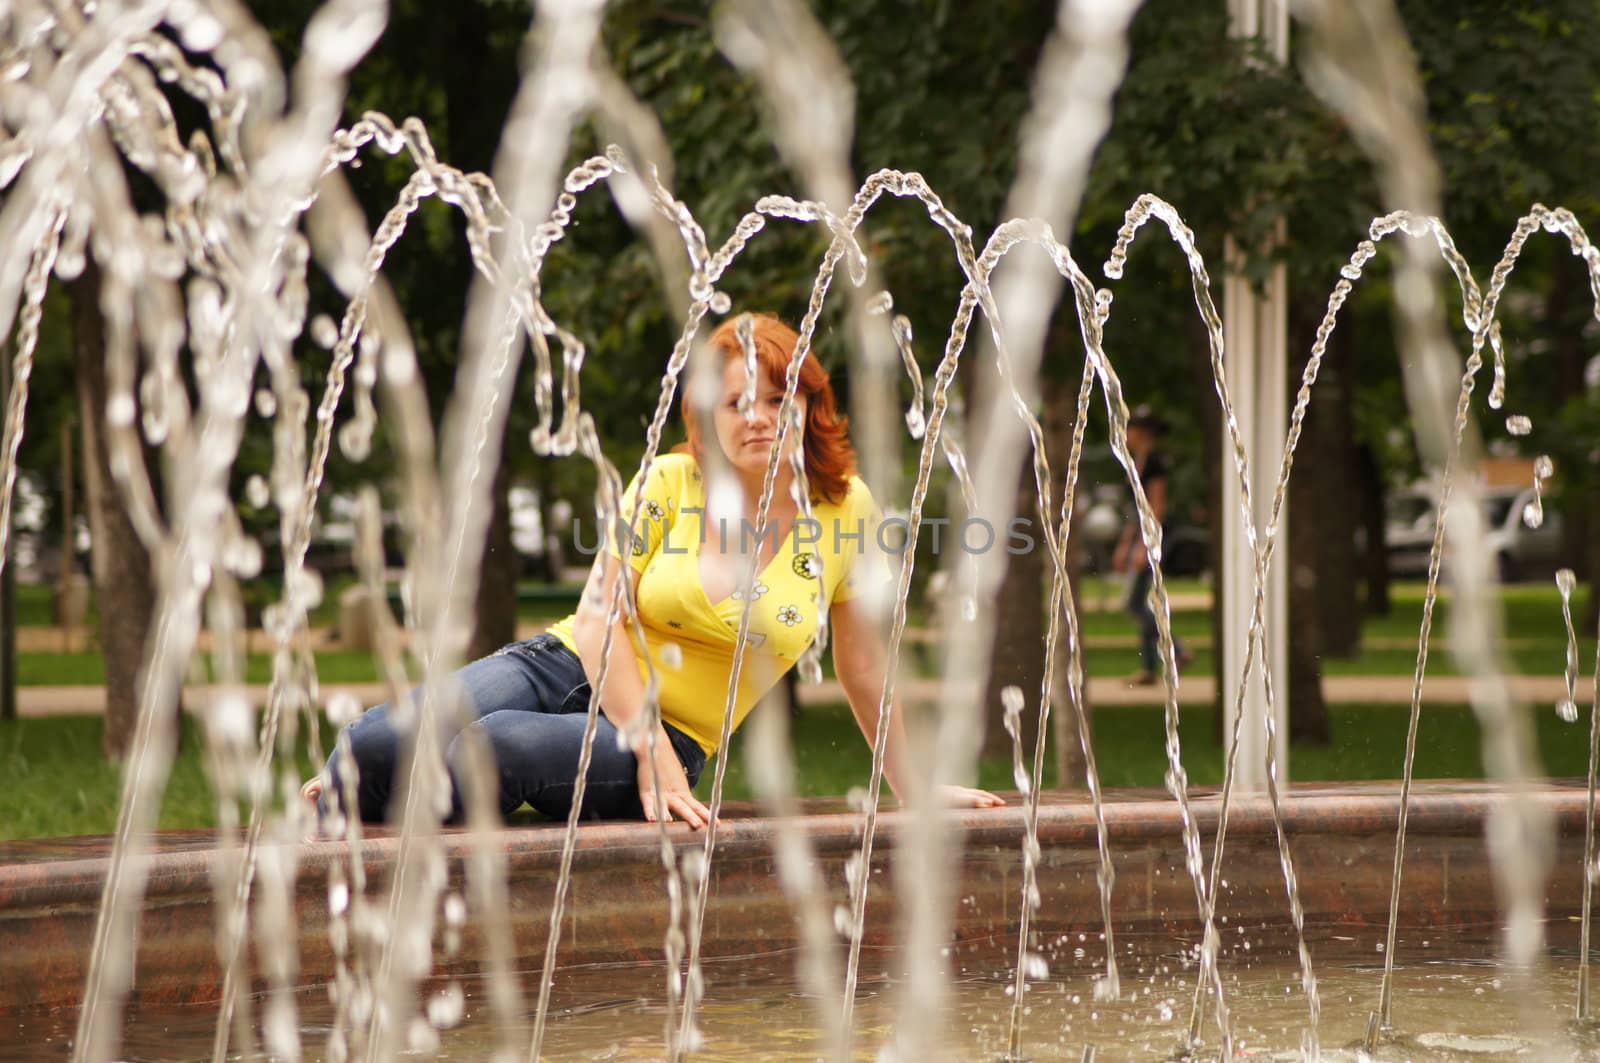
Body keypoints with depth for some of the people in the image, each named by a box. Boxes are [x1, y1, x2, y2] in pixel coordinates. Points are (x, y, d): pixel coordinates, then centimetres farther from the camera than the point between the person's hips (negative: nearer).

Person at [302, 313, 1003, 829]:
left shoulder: (846, 513, 0)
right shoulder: (667, 484, -2)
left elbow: (864, 669, 11)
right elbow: (599, 616, -7)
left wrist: (913, 785, 16)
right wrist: (653, 752, -18)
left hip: (674, 734, -1)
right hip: (564, 667, 1)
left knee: (500, 743, -35)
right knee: (380, 744, -30)